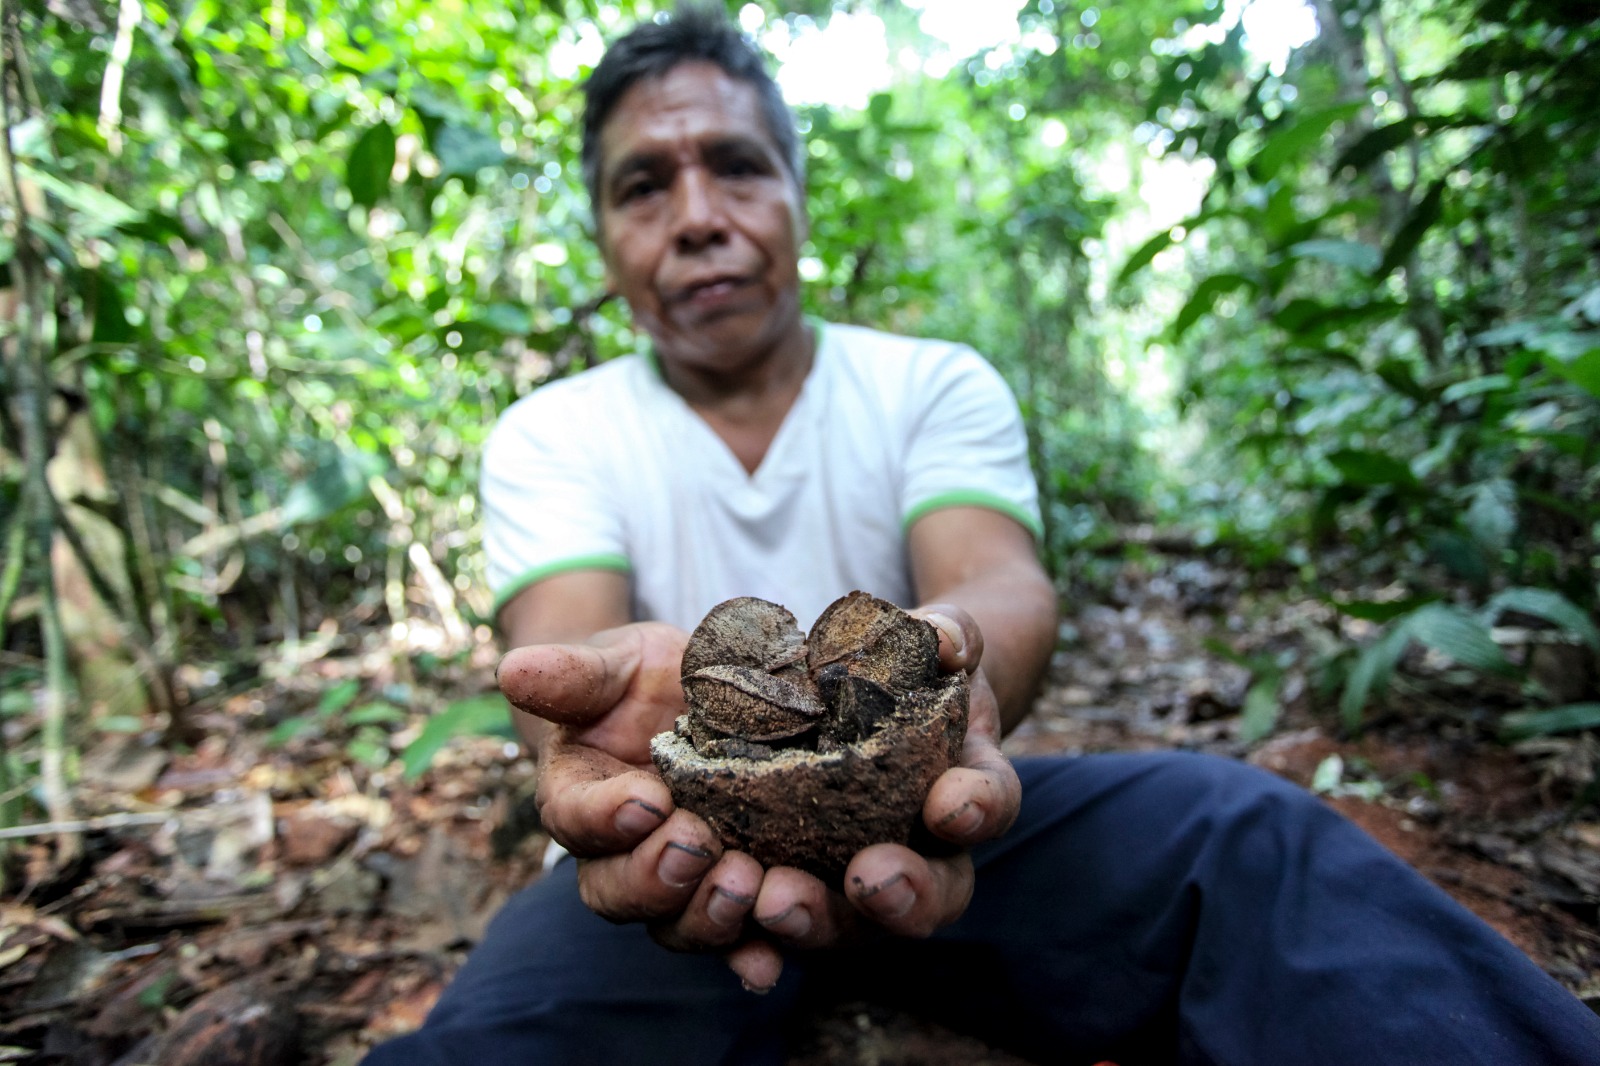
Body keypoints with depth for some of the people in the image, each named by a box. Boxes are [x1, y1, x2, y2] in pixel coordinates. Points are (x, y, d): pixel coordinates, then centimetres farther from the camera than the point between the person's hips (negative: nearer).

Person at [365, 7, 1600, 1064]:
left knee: (1239, 825, -23)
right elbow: (563, 634, -19)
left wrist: (939, 654, -44)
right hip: (680, 830, 0)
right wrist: (629, 686, -44)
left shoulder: (936, 385, 0)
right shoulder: (548, 438, 0)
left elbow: (1000, 581, -18)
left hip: (922, 814, 1)